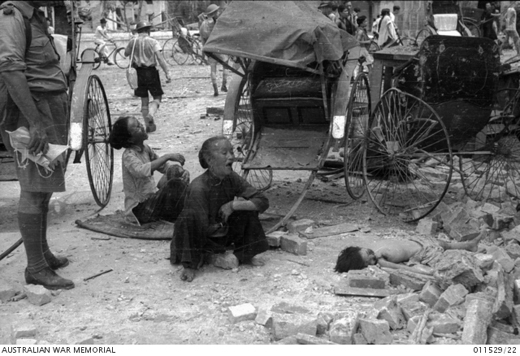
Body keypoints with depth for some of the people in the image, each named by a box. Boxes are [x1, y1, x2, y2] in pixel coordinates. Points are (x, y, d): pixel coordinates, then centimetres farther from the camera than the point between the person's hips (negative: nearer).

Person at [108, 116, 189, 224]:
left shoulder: (145, 148, 6)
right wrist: (167, 156, -37)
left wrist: (179, 169, -8)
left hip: (152, 198, 8)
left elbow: (163, 165, 14)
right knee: (175, 184, -25)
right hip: (139, 208, -8)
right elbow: (141, 171, -38)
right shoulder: (128, 155, -17)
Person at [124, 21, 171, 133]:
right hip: (151, 72, -3)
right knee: (157, 98, 8)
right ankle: (150, 114, -19)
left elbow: (126, 53, 18)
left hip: (139, 72, 3)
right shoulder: (153, 42, -7)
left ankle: (148, 125, 12)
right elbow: (160, 58, -17)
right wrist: (167, 72, -19)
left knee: (144, 100, 11)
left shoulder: (133, 42, 2)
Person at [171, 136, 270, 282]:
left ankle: (243, 255, 6)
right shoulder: (199, 187, -28)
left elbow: (263, 202, -17)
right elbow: (204, 228, -29)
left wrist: (233, 205, -25)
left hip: (223, 234, 5)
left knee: (248, 208, -13)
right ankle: (190, 265, -15)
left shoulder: (232, 179, -11)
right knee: (189, 217, -35)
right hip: (202, 237, -5)